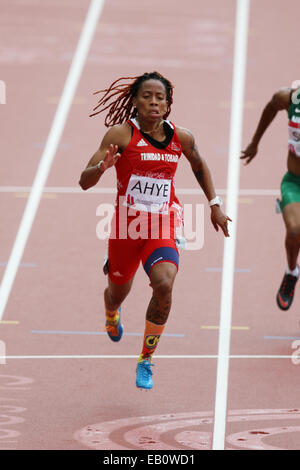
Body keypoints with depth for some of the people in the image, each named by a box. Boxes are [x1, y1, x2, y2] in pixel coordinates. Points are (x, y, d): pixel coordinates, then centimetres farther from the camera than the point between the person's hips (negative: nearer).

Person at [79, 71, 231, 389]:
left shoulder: (181, 138, 0)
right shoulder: (121, 134, -10)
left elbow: (199, 165, 24)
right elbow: (85, 182, -14)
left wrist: (214, 204, 22)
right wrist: (102, 166, -35)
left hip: (163, 228, 1)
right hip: (126, 225, 0)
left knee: (164, 284, -26)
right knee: (118, 291, 18)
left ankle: (146, 361, -10)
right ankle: (112, 315, 61)